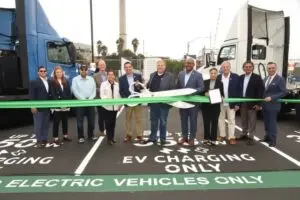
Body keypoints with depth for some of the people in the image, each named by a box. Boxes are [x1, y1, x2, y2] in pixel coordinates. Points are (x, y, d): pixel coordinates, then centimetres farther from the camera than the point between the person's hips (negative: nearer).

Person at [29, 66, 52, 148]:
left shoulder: (49, 82, 11)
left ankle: (45, 140, 19)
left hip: (47, 107, 5)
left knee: (46, 125, 10)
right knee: (38, 125, 1)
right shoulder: (34, 82, -3)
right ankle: (39, 141, 10)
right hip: (38, 107, -5)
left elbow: (50, 93, 11)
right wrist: (33, 106, -15)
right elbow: (31, 95, -8)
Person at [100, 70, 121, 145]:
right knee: (108, 123, -1)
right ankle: (109, 138, 5)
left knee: (113, 123, 10)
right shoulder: (103, 84, 0)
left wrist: (119, 105, 8)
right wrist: (108, 99, -23)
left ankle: (112, 137, 19)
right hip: (107, 106, -3)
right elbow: (102, 95, -6)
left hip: (115, 106, 3)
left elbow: (119, 95, 10)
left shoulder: (117, 84, 8)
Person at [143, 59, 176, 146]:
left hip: (164, 102, -5)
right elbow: (148, 86, 15)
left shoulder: (170, 76, -5)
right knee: (153, 121, 14)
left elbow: (173, 89, -8)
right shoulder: (152, 75, 12)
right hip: (153, 102, 5)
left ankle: (163, 139, 20)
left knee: (163, 121, 7)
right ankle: (152, 138, 27)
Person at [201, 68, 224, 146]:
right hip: (206, 105, 2)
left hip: (215, 105, -1)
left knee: (214, 122, 3)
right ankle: (206, 138, 18)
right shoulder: (205, 82, 7)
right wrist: (205, 93, -14)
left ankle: (213, 139, 10)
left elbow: (222, 93, 3)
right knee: (206, 122, 6)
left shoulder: (220, 83, 3)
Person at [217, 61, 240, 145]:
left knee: (231, 120, 3)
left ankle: (231, 137, 10)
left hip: (231, 103, -3)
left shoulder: (235, 77, -4)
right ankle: (222, 135, 24)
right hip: (220, 103, 3)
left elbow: (238, 90, -5)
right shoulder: (218, 77, 3)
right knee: (221, 119, 12)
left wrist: (237, 104, -9)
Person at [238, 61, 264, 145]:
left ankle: (250, 137, 9)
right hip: (242, 102, 5)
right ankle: (244, 134, 27)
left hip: (252, 103, -5)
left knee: (252, 120, 2)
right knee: (244, 120, 15)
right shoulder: (240, 77, 9)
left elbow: (260, 91, -10)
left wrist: (258, 104, -15)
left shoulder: (257, 77, -6)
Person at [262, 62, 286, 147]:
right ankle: (267, 136, 29)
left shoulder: (280, 79, -10)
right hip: (264, 104, 6)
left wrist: (271, 98, -22)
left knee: (272, 122, 0)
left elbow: (283, 92, -14)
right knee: (266, 122, 15)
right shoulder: (265, 79, 11)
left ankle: (273, 140, 9)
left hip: (273, 105, -6)